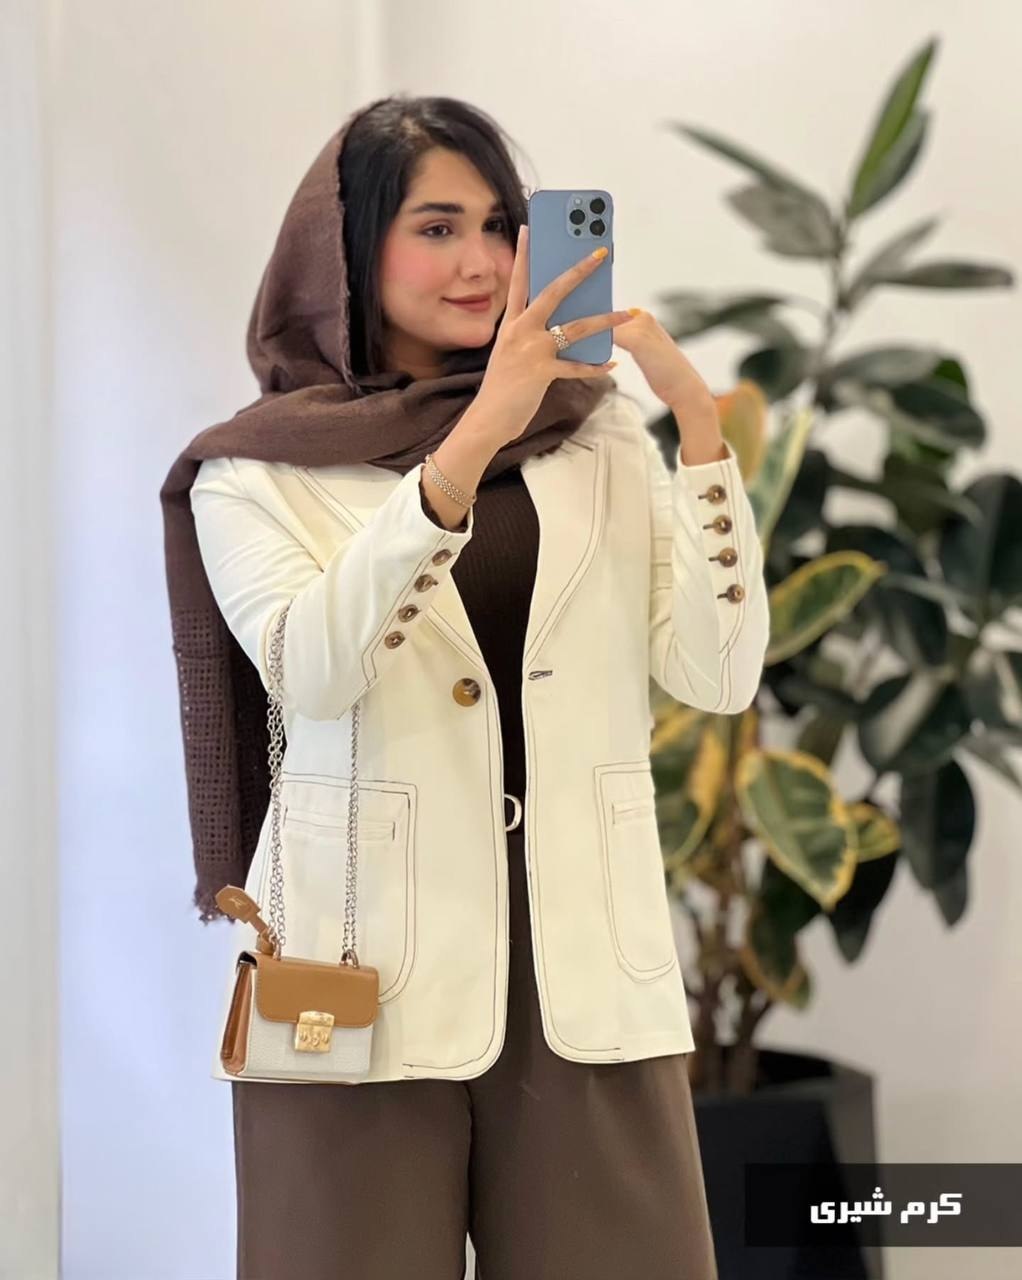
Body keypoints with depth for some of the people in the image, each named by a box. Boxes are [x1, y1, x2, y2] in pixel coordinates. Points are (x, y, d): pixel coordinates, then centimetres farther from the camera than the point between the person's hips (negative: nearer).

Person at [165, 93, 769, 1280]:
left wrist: (696, 413, -7)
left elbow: (719, 674, 0)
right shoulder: (256, 472, 2)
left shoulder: (600, 434, 9)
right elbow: (313, 669, -16)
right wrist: (474, 436, -22)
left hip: (586, 972, 2)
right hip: (366, 983, -2)